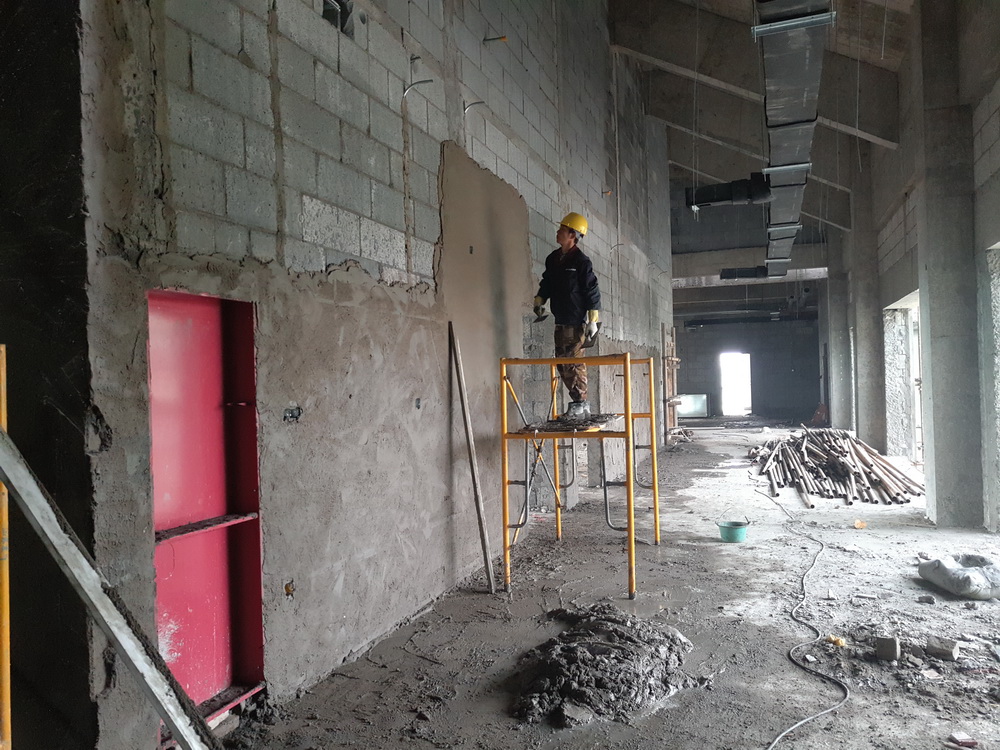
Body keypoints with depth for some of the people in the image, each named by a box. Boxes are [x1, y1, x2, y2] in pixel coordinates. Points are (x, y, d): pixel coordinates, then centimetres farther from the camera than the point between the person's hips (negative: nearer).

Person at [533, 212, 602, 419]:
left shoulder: (581, 261, -9)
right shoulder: (553, 259, 13)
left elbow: (592, 291, -10)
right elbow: (547, 282, 26)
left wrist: (593, 320, -12)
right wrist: (539, 300, 11)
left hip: (576, 321, -8)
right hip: (560, 320, 8)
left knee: (574, 362, -8)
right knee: (562, 363, 8)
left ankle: (580, 405, -1)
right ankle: (579, 404, 16)